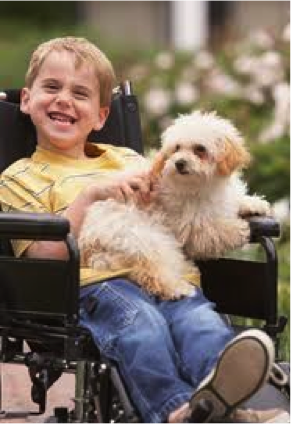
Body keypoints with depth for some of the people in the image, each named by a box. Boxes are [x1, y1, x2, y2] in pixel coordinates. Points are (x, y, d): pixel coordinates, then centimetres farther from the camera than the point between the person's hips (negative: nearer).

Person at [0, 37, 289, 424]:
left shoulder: (127, 160, 31)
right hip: (92, 285, -4)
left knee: (195, 314, -29)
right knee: (139, 319, -36)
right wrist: (91, 193, -8)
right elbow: (46, 256, 0)